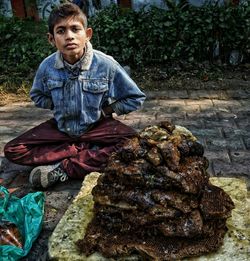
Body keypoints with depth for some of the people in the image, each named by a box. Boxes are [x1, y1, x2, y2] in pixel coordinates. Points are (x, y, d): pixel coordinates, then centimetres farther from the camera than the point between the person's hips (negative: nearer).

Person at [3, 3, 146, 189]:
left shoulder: (105, 64, -19)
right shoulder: (47, 66, -12)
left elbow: (136, 99, -8)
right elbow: (37, 96, 11)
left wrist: (105, 109, -11)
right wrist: (58, 105, -5)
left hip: (97, 127, -2)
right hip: (61, 128, 3)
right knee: (13, 151, -12)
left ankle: (63, 169, -24)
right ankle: (89, 152, -16)